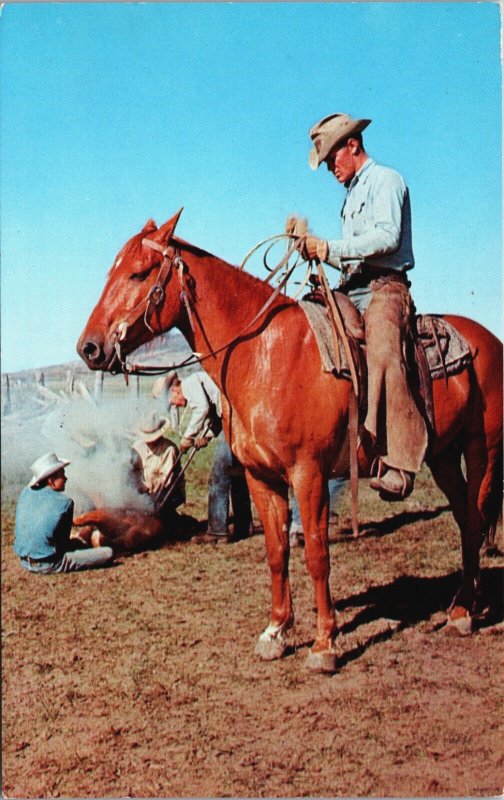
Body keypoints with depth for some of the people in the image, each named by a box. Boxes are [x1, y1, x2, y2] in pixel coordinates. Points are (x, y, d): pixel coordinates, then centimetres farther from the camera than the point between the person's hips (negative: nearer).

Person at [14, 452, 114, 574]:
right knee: (108, 553, -11)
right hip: (47, 565, -6)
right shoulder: (65, 502, -15)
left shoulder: (25, 492, 1)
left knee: (76, 542, 33)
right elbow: (64, 538, -7)